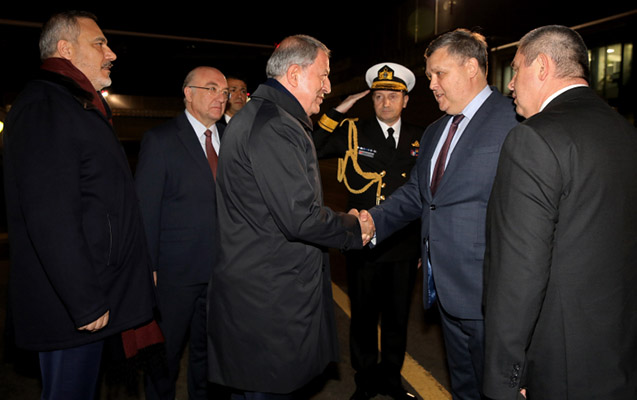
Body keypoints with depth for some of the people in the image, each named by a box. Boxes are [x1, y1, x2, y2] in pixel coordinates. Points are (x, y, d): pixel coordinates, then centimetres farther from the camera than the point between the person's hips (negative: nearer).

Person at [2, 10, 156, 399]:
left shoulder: (82, 107, 18)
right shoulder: (44, 107, -15)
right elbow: (51, 218, -23)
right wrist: (86, 304, -21)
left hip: (98, 298, 10)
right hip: (71, 308, -10)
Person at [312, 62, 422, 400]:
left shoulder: (420, 139, 6)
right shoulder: (353, 134, -2)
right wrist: (337, 113, -16)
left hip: (405, 246, 3)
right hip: (364, 244, -2)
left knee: (398, 317, 17)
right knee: (363, 317, 13)